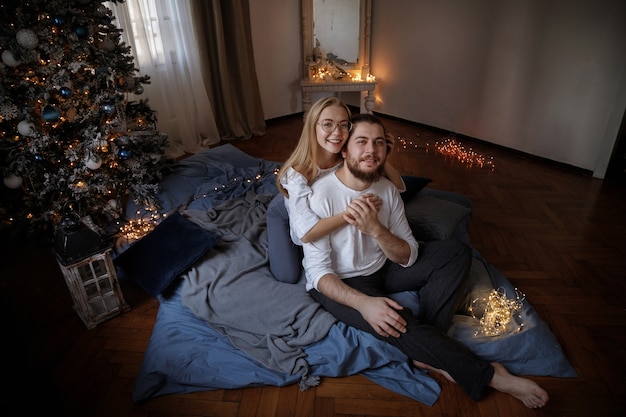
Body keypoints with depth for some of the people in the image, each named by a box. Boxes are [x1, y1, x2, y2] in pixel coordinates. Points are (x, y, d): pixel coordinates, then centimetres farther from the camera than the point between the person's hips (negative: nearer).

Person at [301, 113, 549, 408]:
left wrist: (375, 229, -28)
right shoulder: (321, 195, -23)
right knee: (399, 322, -32)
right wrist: (363, 302, -38)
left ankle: (427, 352, -17)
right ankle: (488, 376, -7)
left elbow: (408, 256, -8)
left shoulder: (387, 189, -6)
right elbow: (319, 272, -23)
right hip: (338, 283, -6)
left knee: (457, 253, -5)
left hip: (382, 268, 7)